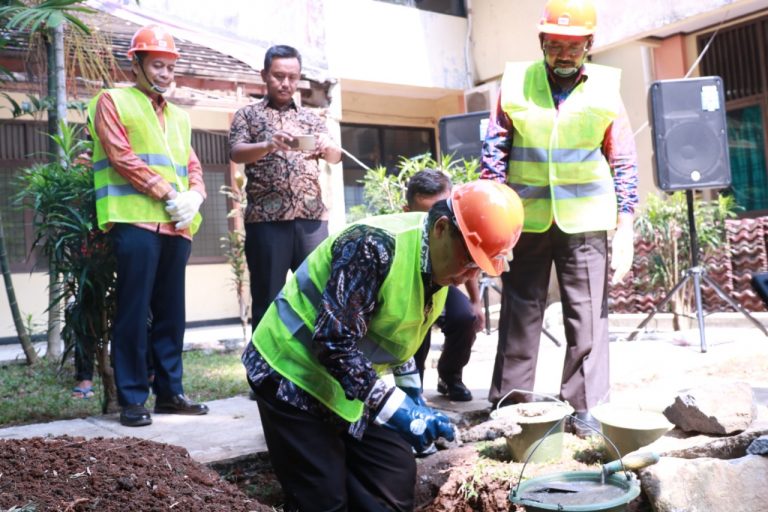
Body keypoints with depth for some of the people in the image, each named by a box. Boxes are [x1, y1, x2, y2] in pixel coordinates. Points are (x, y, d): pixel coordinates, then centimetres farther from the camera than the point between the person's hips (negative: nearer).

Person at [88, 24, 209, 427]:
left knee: (170, 313, 8)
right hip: (136, 222, -6)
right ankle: (132, 399, 1)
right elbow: (121, 156, -7)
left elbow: (193, 166, 19)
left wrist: (193, 197, -3)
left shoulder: (178, 116, 24)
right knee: (134, 312, -5)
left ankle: (169, 392, 15)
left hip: (177, 227, 6)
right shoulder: (113, 101, 6)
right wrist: (167, 193, -13)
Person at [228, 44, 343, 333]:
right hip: (266, 219, -2)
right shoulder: (248, 114, 10)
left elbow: (335, 157, 7)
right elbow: (236, 153, -6)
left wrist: (328, 147, -18)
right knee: (267, 299, 2)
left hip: (312, 217, 3)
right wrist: (268, 145, -27)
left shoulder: (311, 118, 17)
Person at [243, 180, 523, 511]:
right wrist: (394, 407, -31)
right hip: (294, 375, -8)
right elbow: (333, 342, -31)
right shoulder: (375, 246, -28)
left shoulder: (439, 262, 1)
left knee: (396, 485, 6)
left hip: (352, 386, 8)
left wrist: (412, 394, 13)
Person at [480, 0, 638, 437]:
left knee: (588, 315, 1)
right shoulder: (516, 82, 2)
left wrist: (625, 228, -3)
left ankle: (585, 406, 11)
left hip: (585, 220, 0)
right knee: (519, 312, 7)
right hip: (527, 217, 1)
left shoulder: (606, 88, 2)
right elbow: (495, 150, 4)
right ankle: (509, 402, 17)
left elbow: (624, 163, 3)